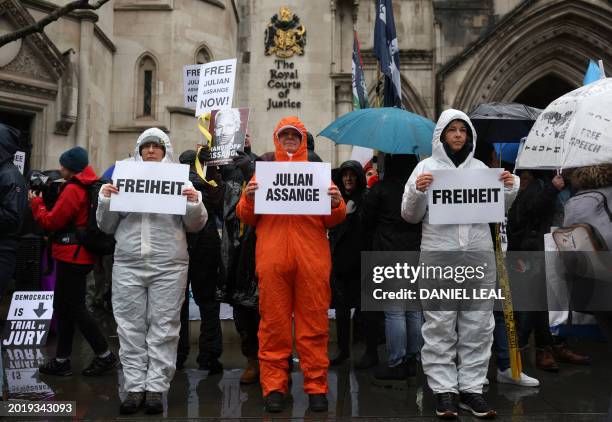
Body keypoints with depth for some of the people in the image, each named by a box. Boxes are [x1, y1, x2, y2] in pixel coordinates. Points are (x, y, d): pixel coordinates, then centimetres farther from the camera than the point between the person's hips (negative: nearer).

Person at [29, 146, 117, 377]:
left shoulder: (72, 190, -16)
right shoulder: (86, 187, 14)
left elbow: (51, 221, -13)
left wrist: (36, 202, -1)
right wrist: (44, 199, 8)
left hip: (72, 256, -10)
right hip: (78, 256, 10)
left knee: (75, 308, -3)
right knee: (63, 307, 13)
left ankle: (105, 356, 3)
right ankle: (61, 360, 18)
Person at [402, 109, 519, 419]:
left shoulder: (480, 168, 13)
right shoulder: (426, 167, 4)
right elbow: (410, 216, 2)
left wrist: (510, 189, 1)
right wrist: (417, 191, -15)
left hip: (479, 255, 3)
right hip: (439, 256, -3)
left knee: (478, 326, 5)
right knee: (440, 326, -1)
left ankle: (471, 388, 14)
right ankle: (444, 389, 8)